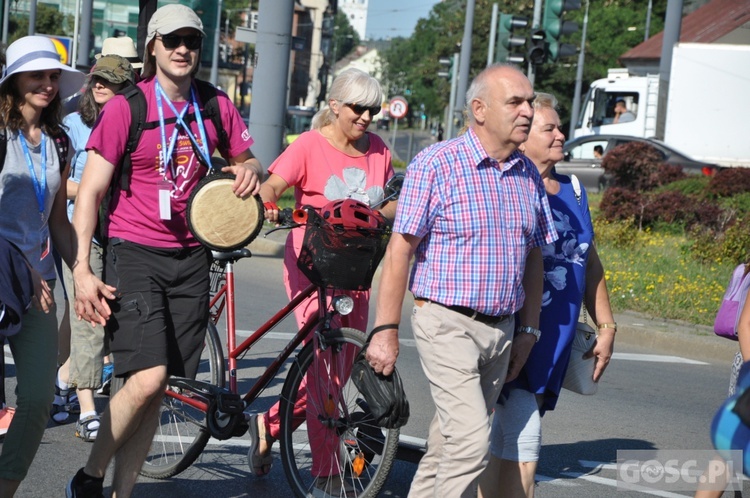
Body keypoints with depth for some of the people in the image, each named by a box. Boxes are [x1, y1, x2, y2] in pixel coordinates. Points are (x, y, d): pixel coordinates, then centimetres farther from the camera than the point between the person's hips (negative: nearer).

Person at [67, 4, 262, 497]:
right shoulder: (125, 107, -7)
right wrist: (82, 269, -16)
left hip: (190, 257, 5)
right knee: (147, 378, -17)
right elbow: (91, 190, -8)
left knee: (157, 389, 5)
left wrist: (250, 170, -4)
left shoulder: (216, 107, 6)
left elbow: (246, 160, 22)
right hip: (135, 253, -4)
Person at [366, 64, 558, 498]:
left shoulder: (529, 176, 9)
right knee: (472, 441, -17)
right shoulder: (436, 165, -9)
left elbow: (533, 256, 18)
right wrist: (386, 331, -11)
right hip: (447, 323, -6)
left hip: (502, 329, 6)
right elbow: (400, 250, -9)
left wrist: (529, 329, 15)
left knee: (449, 444, 11)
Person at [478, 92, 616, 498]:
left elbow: (589, 262, 24)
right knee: (522, 451, -11)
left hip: (553, 344, 7)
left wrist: (606, 326, 21)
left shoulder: (573, 192, 16)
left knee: (501, 446, 11)